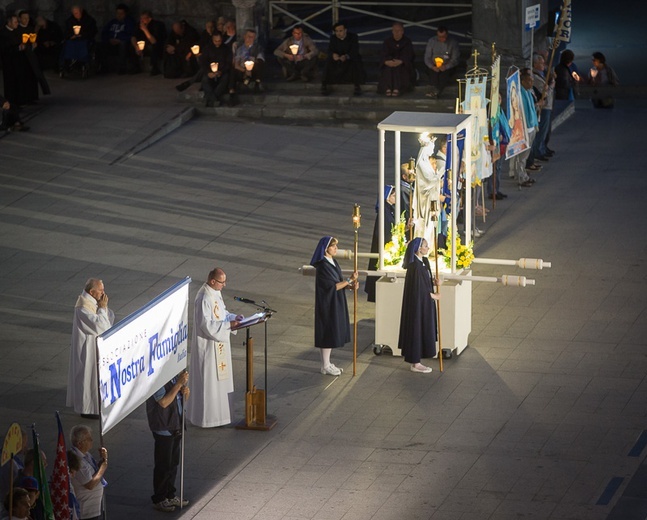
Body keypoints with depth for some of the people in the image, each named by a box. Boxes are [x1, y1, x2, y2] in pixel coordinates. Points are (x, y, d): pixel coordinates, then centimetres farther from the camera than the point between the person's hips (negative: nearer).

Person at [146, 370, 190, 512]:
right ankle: (159, 499, 14)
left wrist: (185, 392, -7)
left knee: (173, 463, 17)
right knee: (163, 465, 2)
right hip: (163, 428, -8)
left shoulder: (176, 375, 5)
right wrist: (179, 384, -27)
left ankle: (170, 495, 29)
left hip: (176, 427, 8)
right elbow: (164, 402, -26)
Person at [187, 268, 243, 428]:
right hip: (207, 344, -10)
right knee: (208, 380, 0)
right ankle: (206, 416, 11)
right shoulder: (204, 299, -26)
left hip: (217, 343, 10)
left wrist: (233, 317, -1)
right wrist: (228, 324, -26)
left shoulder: (215, 292, 4)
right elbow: (206, 325, -27)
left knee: (216, 378, 19)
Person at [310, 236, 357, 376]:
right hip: (327, 303, -9)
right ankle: (325, 366, 9)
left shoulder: (333, 262, 8)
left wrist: (350, 285, -8)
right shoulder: (323, 266, -20)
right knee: (327, 332, -1)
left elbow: (338, 281, 11)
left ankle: (327, 364, 23)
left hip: (336, 303, 9)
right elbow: (333, 286, -21)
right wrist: (350, 280, -22)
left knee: (333, 332, 14)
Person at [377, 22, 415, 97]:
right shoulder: (387, 41, 10)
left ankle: (397, 89, -49)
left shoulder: (407, 42, 4)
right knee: (388, 67, -33)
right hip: (390, 62, 1)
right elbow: (383, 54, -3)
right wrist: (386, 61, -27)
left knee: (398, 67, -36)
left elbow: (408, 55, -10)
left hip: (404, 64, -1)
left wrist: (400, 62, -32)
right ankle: (388, 88, -47)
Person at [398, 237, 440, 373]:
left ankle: (416, 361, 20)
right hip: (417, 302, -9)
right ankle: (415, 364, 8)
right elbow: (417, 287, -20)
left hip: (424, 302, 9)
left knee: (423, 330, 13)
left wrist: (433, 282, -1)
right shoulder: (415, 266, -21)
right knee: (417, 330, -1)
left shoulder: (424, 261, 7)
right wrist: (432, 295, -8)